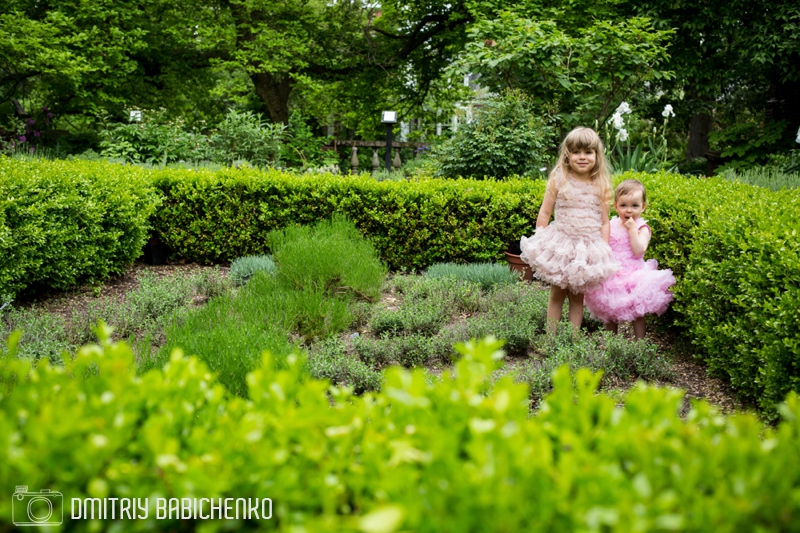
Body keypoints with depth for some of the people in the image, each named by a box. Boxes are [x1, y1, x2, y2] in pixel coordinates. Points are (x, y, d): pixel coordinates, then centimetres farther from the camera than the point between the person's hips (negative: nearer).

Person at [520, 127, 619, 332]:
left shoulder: (601, 186, 0)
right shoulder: (558, 180, -5)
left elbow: (604, 222, 3)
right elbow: (544, 213, -2)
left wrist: (604, 251, -4)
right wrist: (540, 243, -6)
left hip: (589, 248, 1)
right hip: (561, 244, -1)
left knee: (578, 296, 9)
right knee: (557, 294, 7)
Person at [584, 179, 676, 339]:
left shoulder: (642, 228, -8)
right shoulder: (611, 225, 3)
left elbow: (639, 250, -23)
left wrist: (631, 229, -21)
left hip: (633, 276, -4)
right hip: (612, 276, 4)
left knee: (637, 313, 7)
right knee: (609, 313, 14)